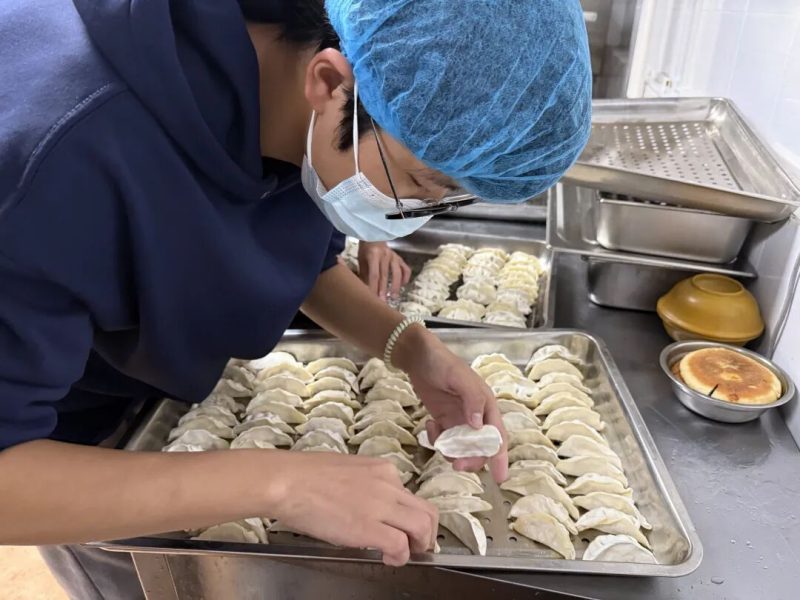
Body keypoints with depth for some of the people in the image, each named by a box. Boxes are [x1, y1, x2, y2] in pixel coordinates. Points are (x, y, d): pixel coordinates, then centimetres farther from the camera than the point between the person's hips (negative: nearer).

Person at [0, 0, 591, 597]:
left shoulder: (311, 123, -22)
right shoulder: (59, 154, -43)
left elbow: (307, 261, -5)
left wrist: (412, 346, -22)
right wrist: (275, 482, -45)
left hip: (171, 364, 5)